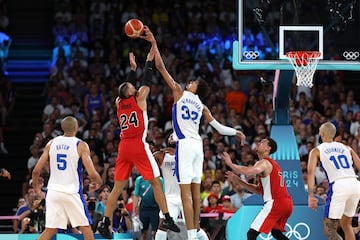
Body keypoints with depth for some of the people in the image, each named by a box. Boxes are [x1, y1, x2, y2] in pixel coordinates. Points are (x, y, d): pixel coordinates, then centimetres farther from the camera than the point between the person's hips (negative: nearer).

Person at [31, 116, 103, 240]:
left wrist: (35, 186, 24)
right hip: (71, 192, -4)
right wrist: (99, 182, 10)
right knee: (86, 227, 7)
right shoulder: (81, 145, -6)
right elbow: (92, 174, -12)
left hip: (53, 192, 4)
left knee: (50, 230, 10)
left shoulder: (51, 143, 6)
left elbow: (36, 171, 4)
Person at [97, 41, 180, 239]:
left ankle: (105, 223, 1)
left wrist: (132, 69, 34)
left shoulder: (119, 103, 13)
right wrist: (149, 61, 12)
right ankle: (167, 219, -6)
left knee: (118, 186, 8)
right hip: (138, 145, -5)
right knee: (156, 182, 0)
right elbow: (147, 82, 6)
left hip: (124, 146, 5)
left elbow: (127, 88, 31)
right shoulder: (139, 99, -1)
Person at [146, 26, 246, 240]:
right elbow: (219, 128, 14)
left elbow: (161, 67, 1)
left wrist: (154, 43, 6)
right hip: (197, 145, 6)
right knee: (195, 192, 12)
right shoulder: (202, 107, 15)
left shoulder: (180, 93, 3)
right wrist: (236, 133, 32)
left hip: (185, 144, -6)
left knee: (186, 192, -10)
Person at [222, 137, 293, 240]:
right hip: (287, 203, 10)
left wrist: (230, 164, -14)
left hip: (275, 203, -10)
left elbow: (247, 171, -29)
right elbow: (258, 190, 25)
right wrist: (238, 180, 19)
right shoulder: (272, 164, 24)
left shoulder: (264, 163, -6)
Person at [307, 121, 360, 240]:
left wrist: (311, 196, -9)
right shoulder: (346, 148, 26)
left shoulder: (316, 151, 14)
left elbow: (311, 171, -2)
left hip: (338, 186, -5)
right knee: (346, 224, 25)